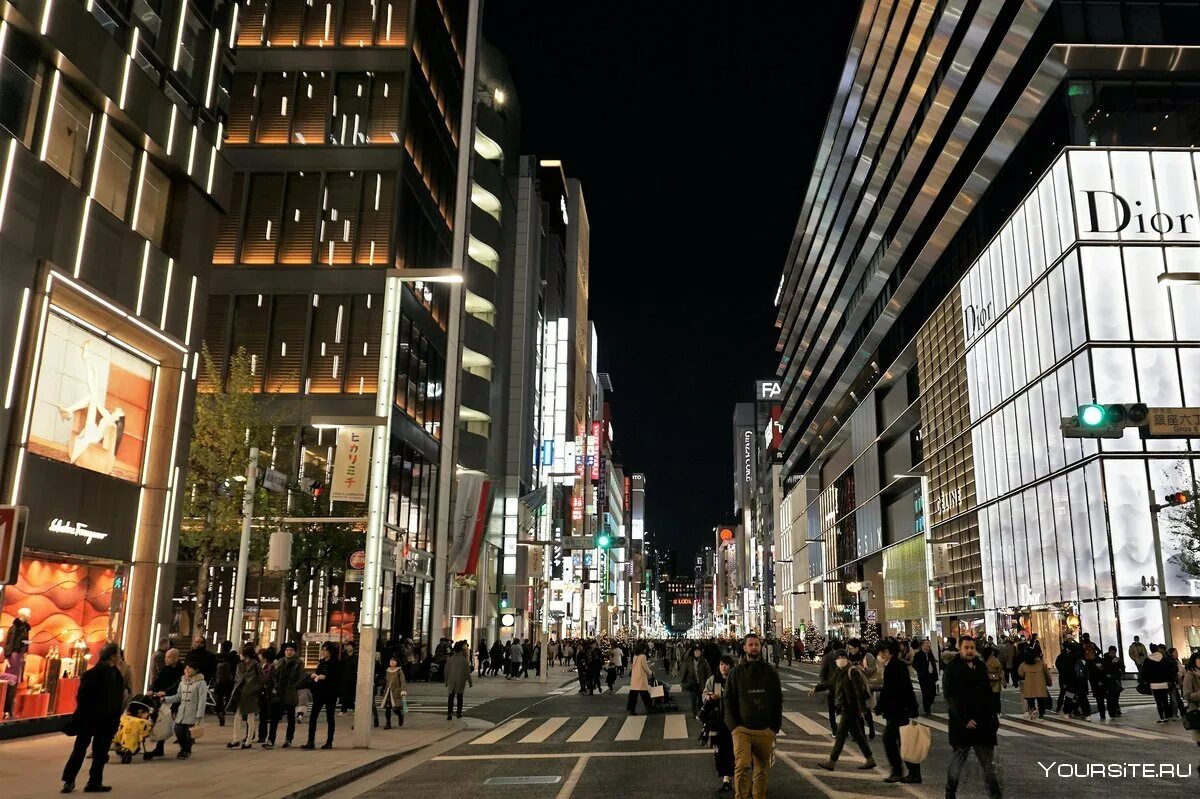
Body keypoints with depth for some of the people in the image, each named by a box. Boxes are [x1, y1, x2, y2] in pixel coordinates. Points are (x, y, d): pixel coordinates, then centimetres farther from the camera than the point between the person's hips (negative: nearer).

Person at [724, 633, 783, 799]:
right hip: (742, 729, -2)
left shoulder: (771, 672, 7)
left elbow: (778, 701, 10)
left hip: (765, 731, 2)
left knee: (761, 770, 9)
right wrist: (733, 726, -5)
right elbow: (728, 701, 5)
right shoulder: (736, 673, 4)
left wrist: (775, 727, 3)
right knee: (742, 766, -17)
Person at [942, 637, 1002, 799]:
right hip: (962, 724, -5)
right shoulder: (952, 668, -6)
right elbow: (950, 696, -12)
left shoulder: (981, 667, 11)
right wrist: (965, 719, -19)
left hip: (984, 724, 5)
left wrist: (993, 717, 9)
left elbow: (988, 694, 18)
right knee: (957, 762, 6)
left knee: (989, 766, 6)